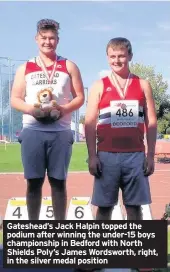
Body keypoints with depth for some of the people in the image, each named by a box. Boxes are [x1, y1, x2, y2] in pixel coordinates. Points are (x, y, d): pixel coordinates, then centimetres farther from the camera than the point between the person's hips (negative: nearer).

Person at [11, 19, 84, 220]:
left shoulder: (69, 66, 11)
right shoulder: (25, 68, 13)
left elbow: (80, 97, 8)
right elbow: (14, 99, 9)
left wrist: (64, 109, -12)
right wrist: (31, 108, -12)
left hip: (60, 131, -1)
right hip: (32, 130, 1)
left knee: (58, 181, 3)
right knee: (33, 181, 3)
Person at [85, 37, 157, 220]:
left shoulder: (143, 85, 8)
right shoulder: (99, 86, 5)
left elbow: (151, 122, 7)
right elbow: (90, 123, 2)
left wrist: (150, 155, 1)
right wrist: (92, 156, -5)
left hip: (136, 155, 1)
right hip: (107, 155, -1)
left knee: (134, 205, 6)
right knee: (104, 205, 4)